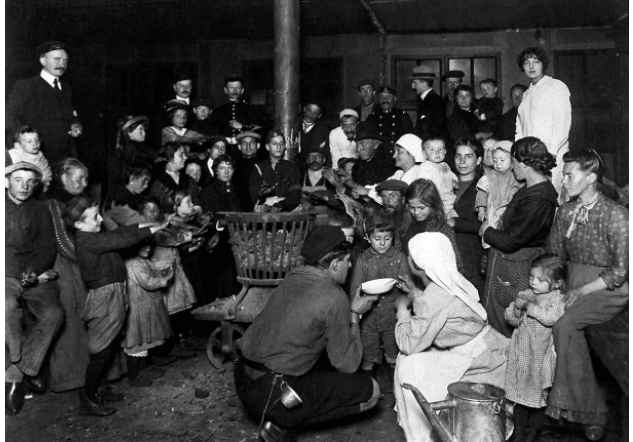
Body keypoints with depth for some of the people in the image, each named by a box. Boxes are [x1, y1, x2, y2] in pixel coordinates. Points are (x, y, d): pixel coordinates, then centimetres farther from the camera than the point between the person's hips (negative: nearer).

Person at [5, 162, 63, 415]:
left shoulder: (40, 211, 16)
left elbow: (48, 249, 8)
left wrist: (34, 271, -13)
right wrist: (29, 275, -10)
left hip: (36, 276, 2)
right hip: (7, 275, -2)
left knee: (53, 313, -25)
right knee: (8, 306, -34)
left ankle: (14, 375, -14)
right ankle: (25, 371, -19)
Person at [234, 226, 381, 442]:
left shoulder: (293, 278, 8)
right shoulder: (334, 298, -14)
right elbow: (347, 364, -6)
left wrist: (349, 312, 16)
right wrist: (354, 314, 4)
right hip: (274, 395, -8)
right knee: (371, 390, 1)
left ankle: (282, 417, 12)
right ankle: (284, 422, -2)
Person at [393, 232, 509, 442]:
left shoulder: (433, 297, -26)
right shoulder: (449, 280, -2)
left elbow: (408, 344, -20)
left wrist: (402, 309, -8)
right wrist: (414, 291, 11)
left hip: (477, 359, -8)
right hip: (484, 348, 9)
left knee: (409, 368, -7)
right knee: (410, 360, 12)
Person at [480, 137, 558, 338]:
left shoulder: (537, 201, -26)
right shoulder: (534, 188, 5)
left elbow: (509, 241, -22)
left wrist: (486, 231, -6)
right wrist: (492, 231, 4)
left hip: (515, 272, -9)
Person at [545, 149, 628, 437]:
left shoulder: (615, 215, -12)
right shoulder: (565, 212, 7)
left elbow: (621, 271, -14)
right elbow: (553, 257, 13)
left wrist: (581, 291, -16)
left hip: (609, 289, -6)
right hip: (573, 284, 6)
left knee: (565, 324, -28)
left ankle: (583, 408, -13)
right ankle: (594, 412, -2)